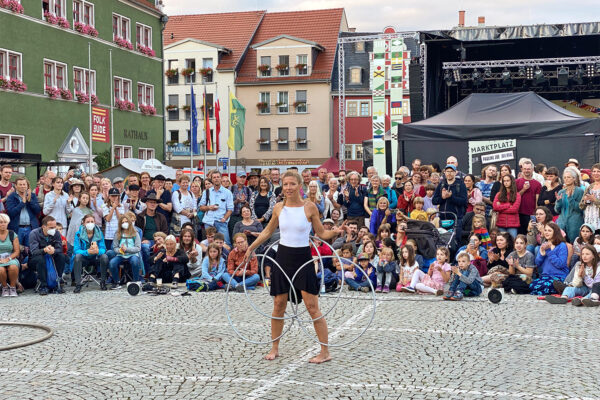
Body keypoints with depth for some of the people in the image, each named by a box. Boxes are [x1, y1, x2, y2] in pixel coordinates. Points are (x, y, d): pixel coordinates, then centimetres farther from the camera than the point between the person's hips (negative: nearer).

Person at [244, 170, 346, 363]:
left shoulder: (309, 207, -5)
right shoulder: (279, 208, 4)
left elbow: (321, 234, 2)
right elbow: (268, 232, 19)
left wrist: (335, 232, -17)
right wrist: (251, 248, 20)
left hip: (303, 258, -3)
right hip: (283, 257, 3)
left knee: (312, 306, -5)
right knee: (278, 304, 8)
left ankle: (325, 352, 2)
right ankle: (274, 348, 22)